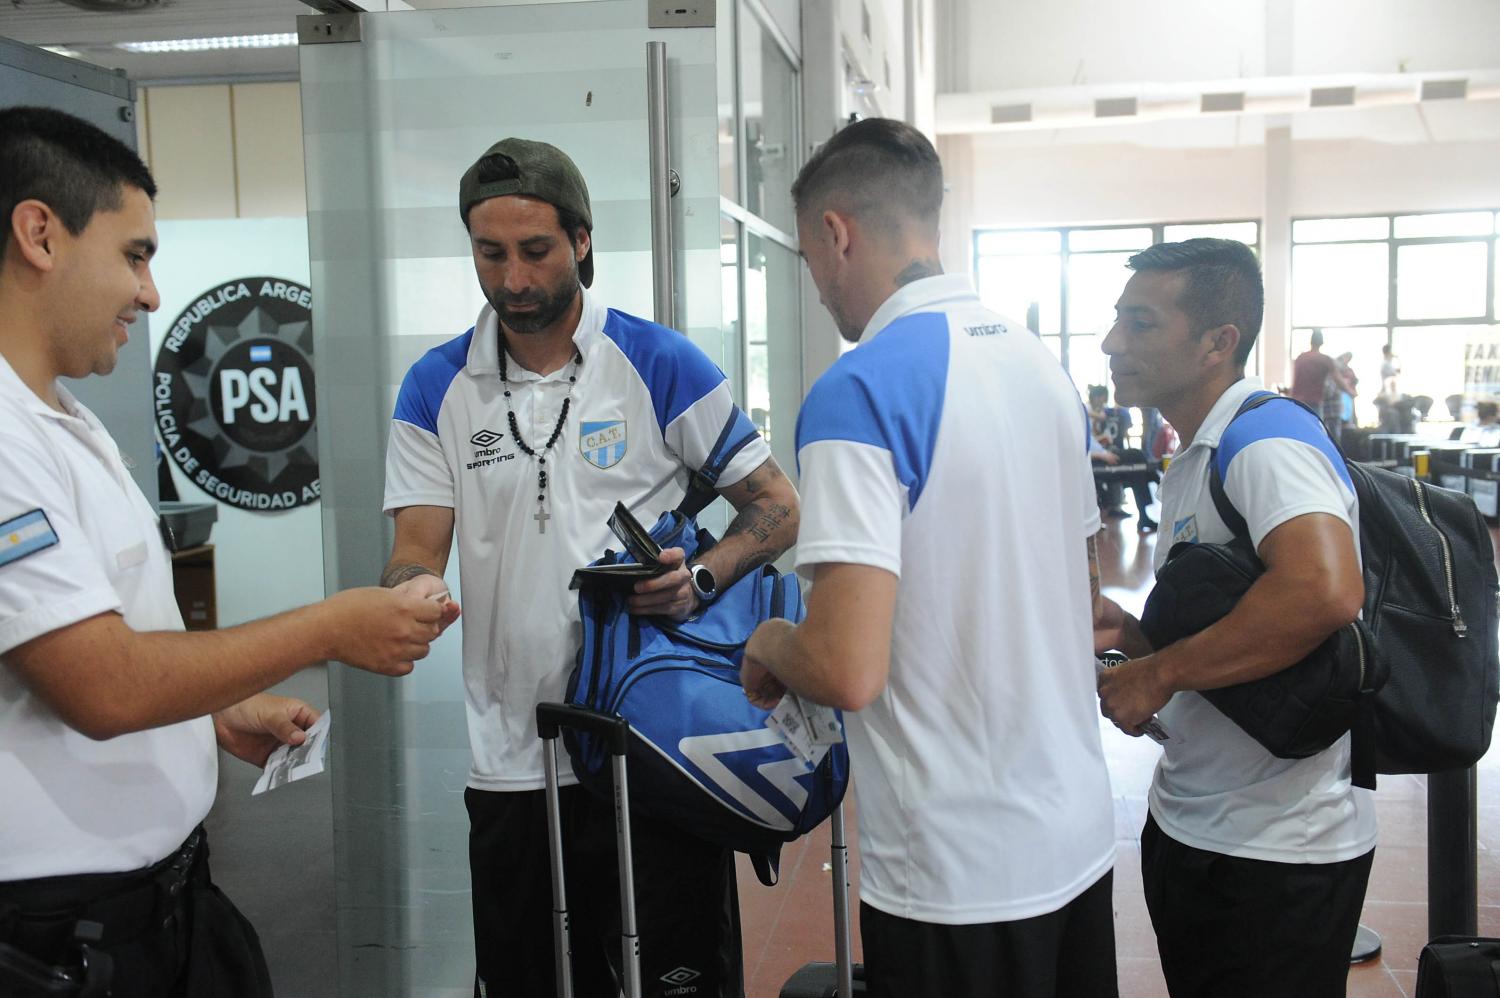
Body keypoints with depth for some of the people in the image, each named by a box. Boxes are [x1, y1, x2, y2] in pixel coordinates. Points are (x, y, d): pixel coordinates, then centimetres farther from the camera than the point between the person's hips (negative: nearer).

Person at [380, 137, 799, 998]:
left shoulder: (660, 363, -3)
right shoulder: (436, 388, 5)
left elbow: (777, 507, 0)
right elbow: (416, 549, 1)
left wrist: (702, 581, -19)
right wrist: (414, 590, -23)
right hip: (512, 758, 3)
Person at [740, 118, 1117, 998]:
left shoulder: (860, 390, -19)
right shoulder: (1044, 363, 5)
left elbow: (849, 670, -25)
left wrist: (771, 646, -5)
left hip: (957, 875, -7)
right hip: (1081, 835, 7)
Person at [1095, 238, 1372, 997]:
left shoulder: (1266, 439, -18)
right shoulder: (1190, 464, 12)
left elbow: (1324, 592, -35)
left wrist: (1159, 673, -25)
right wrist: (1129, 635, 2)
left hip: (1276, 849, -9)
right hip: (1187, 825, 9)